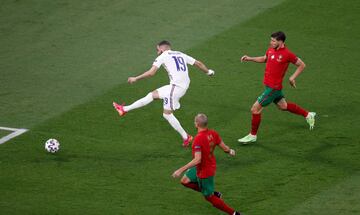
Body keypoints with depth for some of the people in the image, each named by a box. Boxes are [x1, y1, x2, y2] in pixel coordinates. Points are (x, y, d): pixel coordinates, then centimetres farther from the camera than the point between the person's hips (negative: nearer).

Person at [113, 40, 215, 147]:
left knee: (167, 114, 3)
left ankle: (186, 137, 7)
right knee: (152, 95, 15)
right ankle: (125, 109, 19)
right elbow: (198, 63, 20)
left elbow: (151, 72, -9)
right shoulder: (181, 54, 18)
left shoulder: (162, 57, -1)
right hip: (185, 86, 8)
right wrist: (208, 71, 37)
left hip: (176, 86, -8)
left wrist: (135, 78, 1)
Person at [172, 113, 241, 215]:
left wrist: (181, 170, -33)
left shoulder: (198, 139, -32)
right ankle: (213, 193, 26)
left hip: (204, 171, -8)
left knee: (209, 197, 9)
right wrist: (230, 151, 24)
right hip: (211, 166, 8)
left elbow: (197, 160, -36)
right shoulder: (213, 133, -11)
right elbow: (224, 147, -1)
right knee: (185, 181, 22)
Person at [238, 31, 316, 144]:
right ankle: (308, 115, 40)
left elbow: (301, 65, -7)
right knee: (283, 106, 25)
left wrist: (292, 77, -15)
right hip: (269, 85, 8)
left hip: (273, 87, -8)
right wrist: (250, 58, 11)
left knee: (255, 109, -6)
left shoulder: (287, 54, -19)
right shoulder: (271, 50, 2)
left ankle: (253, 135, 9)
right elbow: (264, 59, 23)